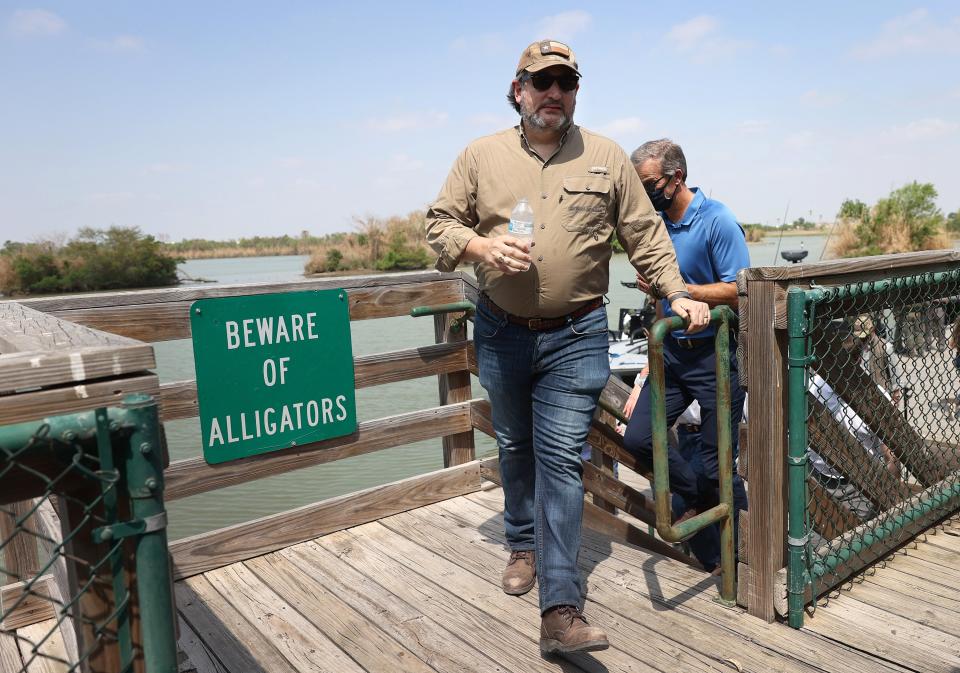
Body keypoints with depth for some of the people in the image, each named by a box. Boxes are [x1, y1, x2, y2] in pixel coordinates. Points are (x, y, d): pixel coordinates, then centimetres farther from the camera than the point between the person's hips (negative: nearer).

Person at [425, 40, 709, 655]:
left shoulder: (607, 158, 4)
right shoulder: (482, 156, 5)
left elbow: (645, 234, 7)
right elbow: (439, 223, 4)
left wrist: (677, 294, -1)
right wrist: (482, 245, -15)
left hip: (576, 337, -2)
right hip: (501, 333, 2)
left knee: (560, 459, -7)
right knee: (515, 447, 17)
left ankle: (561, 611, -5)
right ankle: (524, 545, 41)